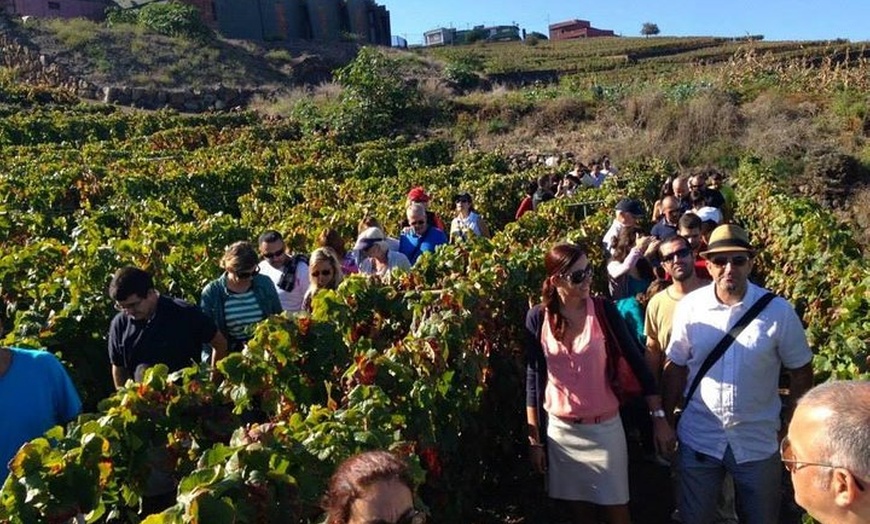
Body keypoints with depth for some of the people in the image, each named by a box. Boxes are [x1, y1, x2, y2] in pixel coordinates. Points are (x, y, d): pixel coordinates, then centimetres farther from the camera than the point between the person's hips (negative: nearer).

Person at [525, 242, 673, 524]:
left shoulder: (603, 310, -8)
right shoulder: (537, 318, -7)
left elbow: (636, 360, -3)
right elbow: (533, 378, -1)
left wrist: (659, 416, -6)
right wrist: (534, 438, 0)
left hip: (604, 427, -1)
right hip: (559, 430, 1)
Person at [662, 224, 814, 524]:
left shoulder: (778, 311, -10)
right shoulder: (689, 307, -8)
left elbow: (801, 373, 0)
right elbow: (675, 367, 1)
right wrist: (664, 420, 4)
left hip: (758, 442, 0)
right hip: (698, 438, 1)